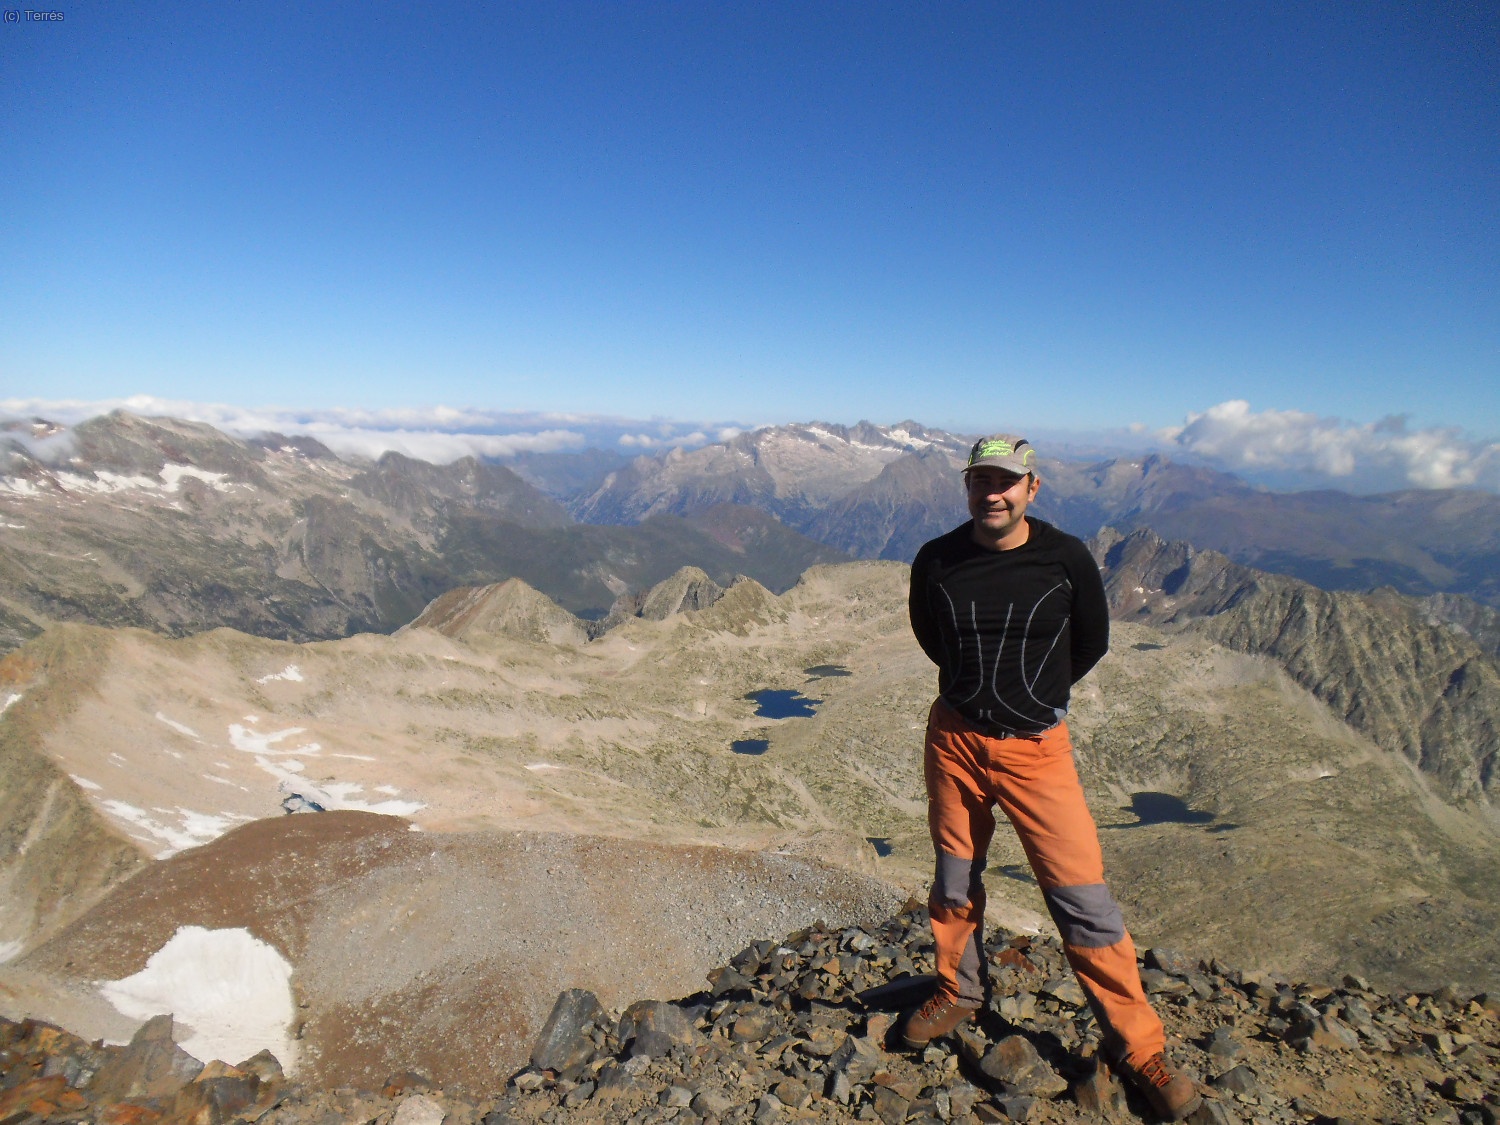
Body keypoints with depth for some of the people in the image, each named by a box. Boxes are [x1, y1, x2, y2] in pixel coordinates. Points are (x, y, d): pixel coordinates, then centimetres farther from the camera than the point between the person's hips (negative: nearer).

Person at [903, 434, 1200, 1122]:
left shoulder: (1065, 558, -11)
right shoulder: (936, 563, -7)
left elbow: (1090, 644, 6)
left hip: (1036, 748, -2)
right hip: (953, 738, 2)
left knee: (1082, 897, 0)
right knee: (954, 882, 17)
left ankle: (1137, 1045, 20)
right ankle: (959, 993, 42)